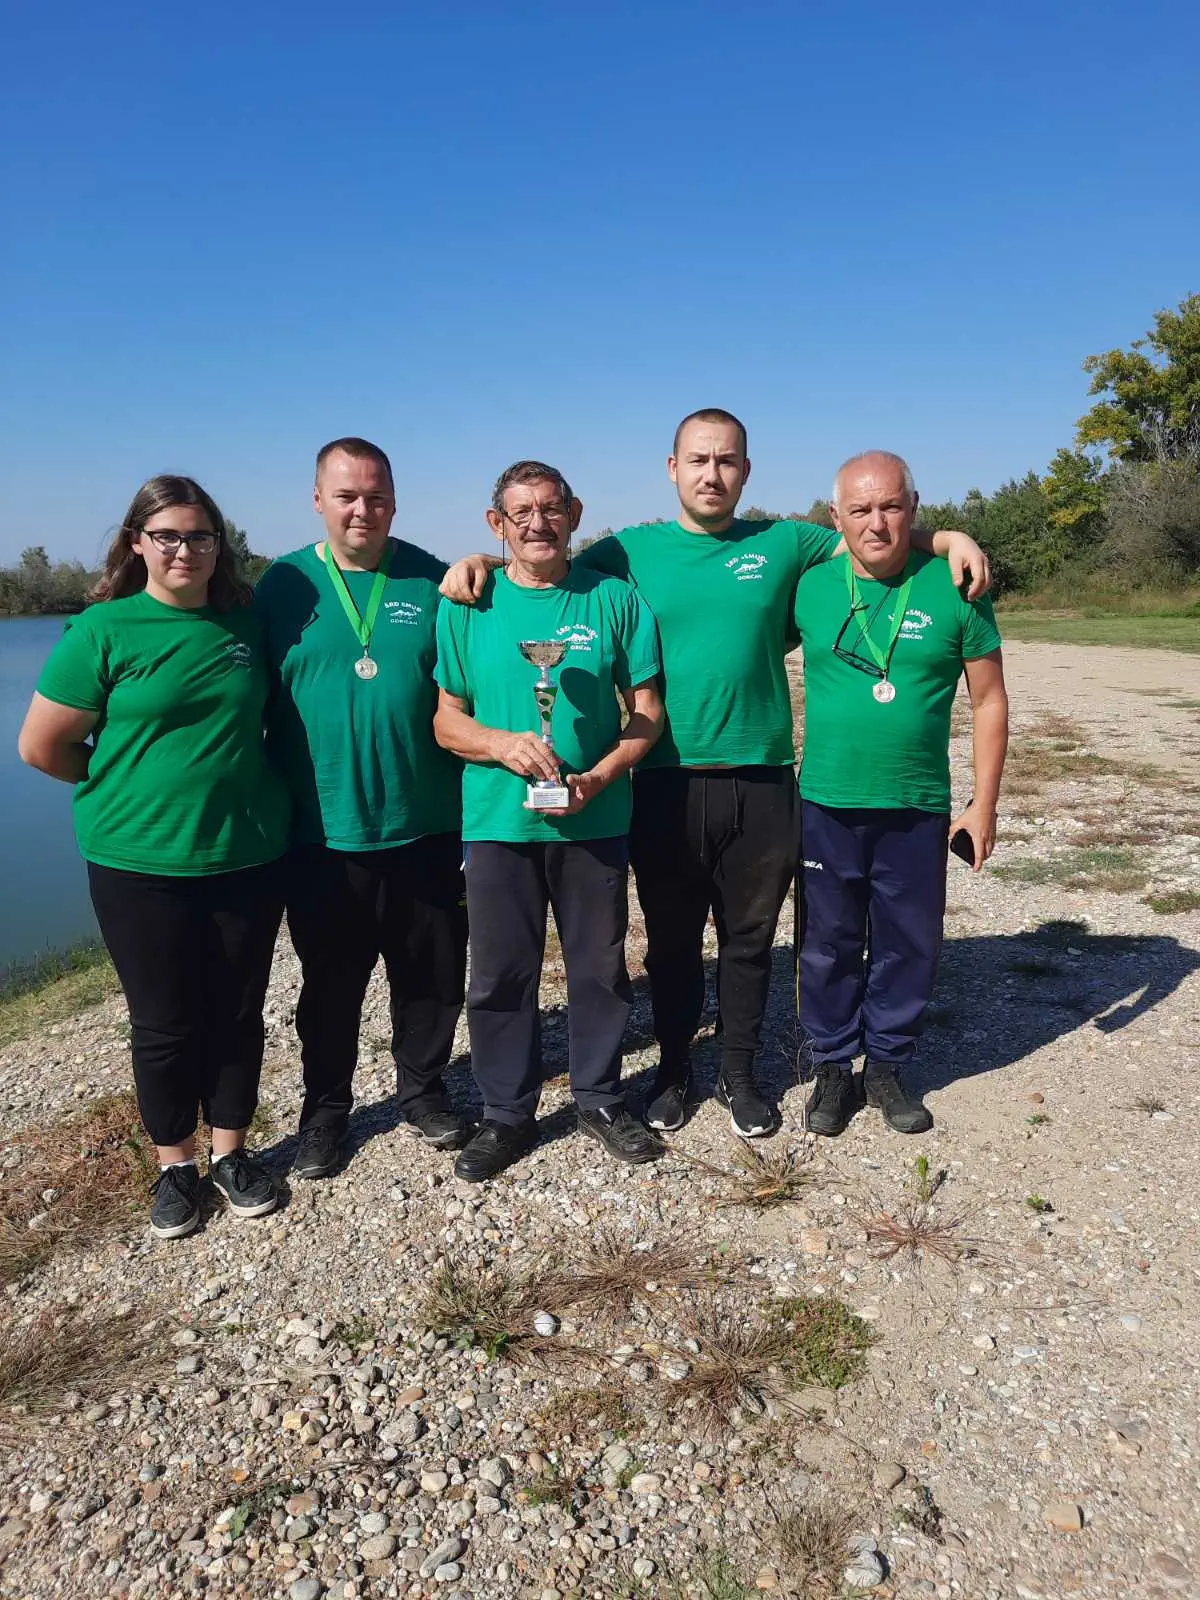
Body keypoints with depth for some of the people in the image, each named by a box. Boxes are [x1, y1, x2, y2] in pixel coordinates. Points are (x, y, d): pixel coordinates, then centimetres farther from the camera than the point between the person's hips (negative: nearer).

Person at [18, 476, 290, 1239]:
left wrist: (237, 784, 6)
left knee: (238, 1013, 13)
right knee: (166, 1023, 9)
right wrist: (135, 785, 3)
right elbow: (41, 747, -5)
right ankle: (176, 1165, 29)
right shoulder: (103, 630, -8)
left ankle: (231, 1151, 32)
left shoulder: (247, 619, 2)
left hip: (250, 857, 3)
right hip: (141, 864, -3)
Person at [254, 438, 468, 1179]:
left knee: (432, 974, 14)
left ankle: (423, 1089, 36)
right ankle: (326, 1107, 33)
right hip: (323, 832, 0)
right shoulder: (283, 585, 0)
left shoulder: (433, 581, 1)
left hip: (425, 827, 1)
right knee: (330, 984, 13)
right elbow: (256, 705, 2)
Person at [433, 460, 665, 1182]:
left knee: (601, 968, 12)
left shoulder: (614, 599, 0)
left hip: (595, 822, 0)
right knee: (500, 976, 8)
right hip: (498, 821, 0)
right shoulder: (467, 606, 1)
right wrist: (503, 744, -17)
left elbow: (647, 711, 1)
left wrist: (600, 776, -15)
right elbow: (447, 720, 4)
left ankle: (601, 1099, 33)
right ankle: (507, 1115, 27)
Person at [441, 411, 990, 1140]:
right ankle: (674, 1068, 32)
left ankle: (740, 1073, 30)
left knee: (749, 939, 12)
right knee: (672, 940, 13)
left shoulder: (783, 543, 7)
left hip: (763, 783, 1)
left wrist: (952, 538, -2)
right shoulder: (631, 549, 4)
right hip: (665, 784, 0)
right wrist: (480, 561, -8)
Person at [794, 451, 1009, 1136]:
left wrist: (984, 805, -1)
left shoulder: (955, 589, -4)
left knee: (910, 944, 11)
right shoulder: (810, 588, -1)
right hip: (826, 804, 1)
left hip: (919, 810, 0)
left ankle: (887, 1066, 31)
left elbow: (990, 701, 2)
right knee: (829, 944, 11)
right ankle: (834, 1067, 29)